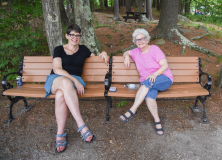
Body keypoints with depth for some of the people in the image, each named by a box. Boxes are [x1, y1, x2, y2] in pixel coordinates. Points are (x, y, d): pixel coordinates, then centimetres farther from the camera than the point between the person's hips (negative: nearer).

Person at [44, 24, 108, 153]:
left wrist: (103, 53, 9)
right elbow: (57, 69, -3)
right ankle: (82, 126, -44)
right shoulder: (59, 49, 12)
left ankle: (60, 134, -29)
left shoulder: (83, 49, 20)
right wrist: (74, 80, -18)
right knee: (66, 82, -42)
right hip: (56, 79, -1)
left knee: (60, 95, -38)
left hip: (74, 80, 1)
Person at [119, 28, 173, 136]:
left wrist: (155, 74, -29)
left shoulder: (154, 49, -3)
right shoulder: (136, 52, 12)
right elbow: (126, 53, 32)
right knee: (149, 97, -33)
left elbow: (165, 65, -10)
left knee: (147, 82, -37)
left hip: (164, 79, -3)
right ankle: (157, 120, -18)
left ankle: (132, 111, -36)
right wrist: (127, 56, 5)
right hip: (147, 84, 3)